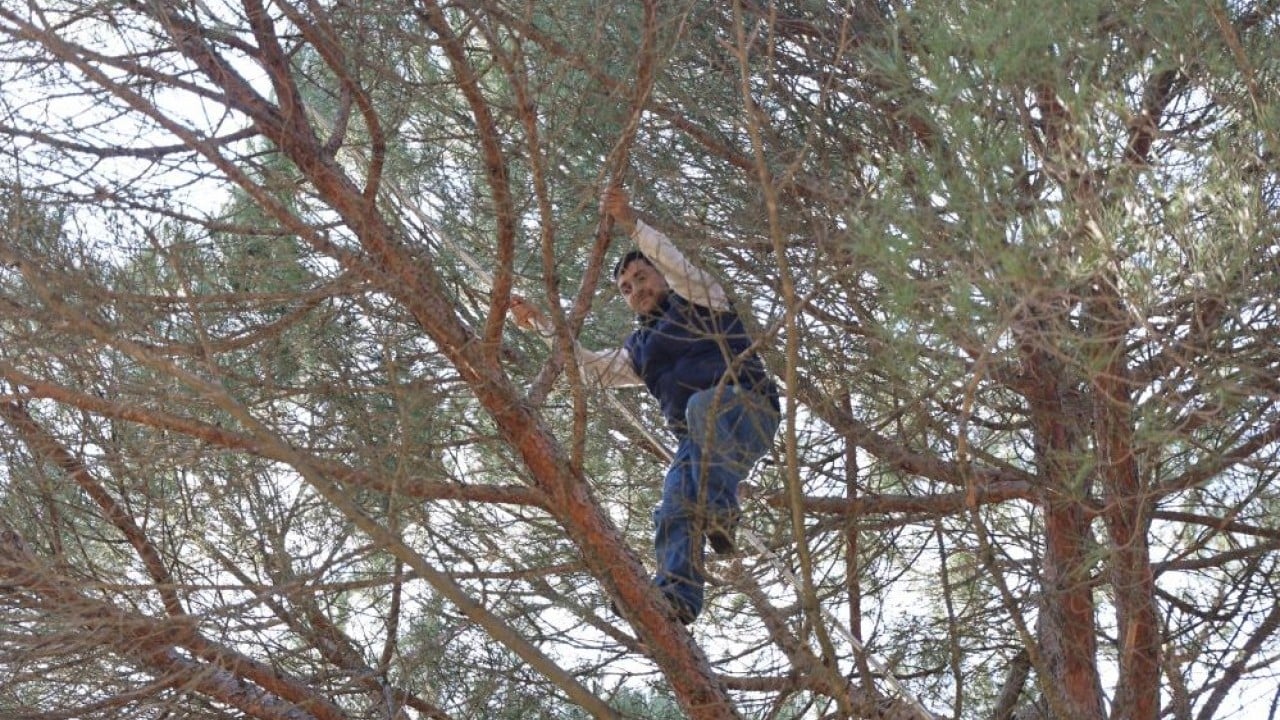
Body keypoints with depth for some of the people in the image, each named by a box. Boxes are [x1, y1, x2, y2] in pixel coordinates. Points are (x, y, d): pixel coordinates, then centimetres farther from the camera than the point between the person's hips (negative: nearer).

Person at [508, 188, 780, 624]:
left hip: (745, 411, -5)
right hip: (699, 442, 5)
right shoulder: (639, 349, 33)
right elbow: (593, 367, 27)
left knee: (704, 405, -40)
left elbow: (678, 267, -2)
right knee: (674, 508, -22)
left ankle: (720, 510, -45)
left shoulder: (698, 302, 17)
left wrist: (632, 225, -12)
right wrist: (542, 326, 21)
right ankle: (677, 595, -40)